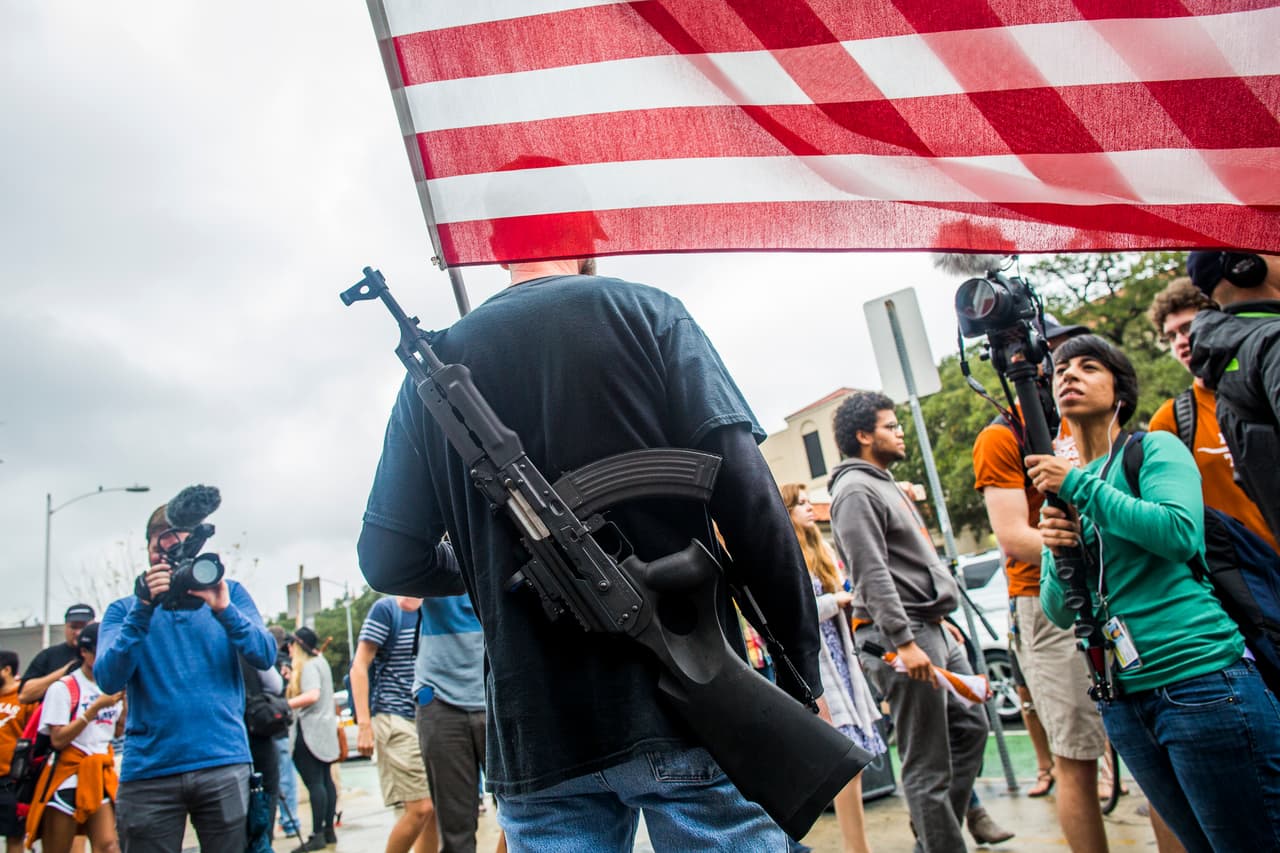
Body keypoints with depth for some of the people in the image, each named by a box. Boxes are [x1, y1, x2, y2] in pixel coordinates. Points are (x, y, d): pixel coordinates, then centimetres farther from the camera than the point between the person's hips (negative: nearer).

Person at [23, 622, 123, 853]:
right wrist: (96, 708, -20)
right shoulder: (63, 688, -9)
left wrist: (125, 702, 0)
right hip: (67, 776, -4)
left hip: (101, 774, 4)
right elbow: (58, 739, -15)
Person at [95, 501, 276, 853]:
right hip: (148, 768, 0)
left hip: (224, 763, 0)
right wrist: (143, 610, -17)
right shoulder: (125, 609, 9)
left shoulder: (228, 593, 8)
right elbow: (108, 679, -6)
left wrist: (224, 610, -19)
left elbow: (265, 656, -4)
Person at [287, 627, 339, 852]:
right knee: (325, 780, 12)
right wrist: (293, 679, 15)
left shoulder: (308, 665, -12)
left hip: (310, 731, -10)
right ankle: (329, 830, 16)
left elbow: (312, 695, -24)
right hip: (324, 729, 10)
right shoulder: (320, 661, 17)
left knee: (314, 783, -8)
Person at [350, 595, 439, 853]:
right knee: (421, 808, -12)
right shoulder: (385, 609, -6)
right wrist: (364, 724, -16)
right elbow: (359, 666, -9)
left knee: (437, 808, 5)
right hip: (396, 719, -6)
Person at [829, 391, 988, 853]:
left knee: (970, 728, 18)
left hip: (933, 629, 11)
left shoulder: (886, 484, 21)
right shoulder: (855, 491, -12)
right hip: (901, 634, -10)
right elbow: (872, 576, -20)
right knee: (927, 765, -4)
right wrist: (904, 642, -24)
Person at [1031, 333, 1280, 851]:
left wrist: (1079, 484, -16)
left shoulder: (1155, 448, 0)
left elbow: (1181, 533, -21)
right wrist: (1056, 554, -8)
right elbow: (1059, 613, 11)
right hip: (1123, 699, 6)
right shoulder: (1061, 489, 13)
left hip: (1200, 679, -5)